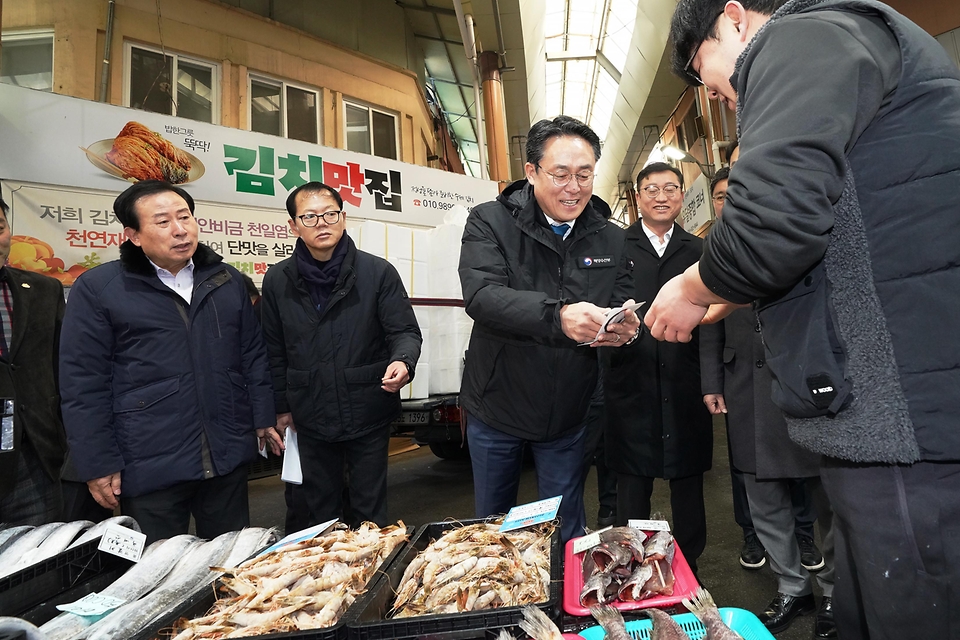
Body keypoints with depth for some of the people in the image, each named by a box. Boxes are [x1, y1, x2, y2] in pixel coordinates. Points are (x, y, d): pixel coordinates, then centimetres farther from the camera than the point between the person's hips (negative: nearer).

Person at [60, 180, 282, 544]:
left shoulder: (226, 281, 7)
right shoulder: (97, 289, -4)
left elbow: (253, 356, 11)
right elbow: (83, 383, -5)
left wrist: (264, 418, 9)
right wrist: (98, 464, -6)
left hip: (227, 456, 4)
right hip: (149, 466, -3)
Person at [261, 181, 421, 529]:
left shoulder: (378, 272, -5)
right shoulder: (277, 280, 2)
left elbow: (405, 331, -5)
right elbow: (274, 351, 9)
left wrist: (402, 361, -26)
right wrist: (281, 407, 11)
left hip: (368, 415, -2)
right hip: (310, 419, 2)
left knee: (370, 514, 13)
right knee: (316, 514, 16)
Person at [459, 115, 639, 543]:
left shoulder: (612, 240, 0)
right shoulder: (489, 222, -11)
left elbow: (624, 311, 0)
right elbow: (480, 295, -27)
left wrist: (626, 329, -26)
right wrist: (557, 316, -44)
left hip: (568, 412, 2)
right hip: (496, 407, -1)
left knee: (567, 531, 15)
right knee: (492, 524, 21)